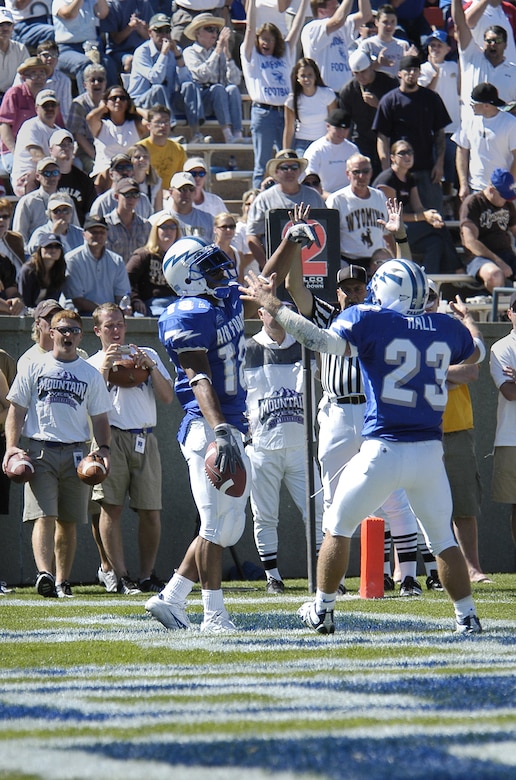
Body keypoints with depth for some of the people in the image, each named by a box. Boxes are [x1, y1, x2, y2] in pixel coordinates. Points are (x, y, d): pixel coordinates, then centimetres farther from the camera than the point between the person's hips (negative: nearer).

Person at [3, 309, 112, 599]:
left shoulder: (91, 375, 13)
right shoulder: (34, 369, 8)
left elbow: (100, 418, 13)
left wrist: (104, 448, -4)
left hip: (76, 453, 2)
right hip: (40, 450, -2)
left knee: (68, 521, 6)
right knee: (44, 516, -15)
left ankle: (63, 581, 13)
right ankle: (44, 573, -30)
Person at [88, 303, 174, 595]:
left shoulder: (148, 355, 17)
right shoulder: (93, 363, 13)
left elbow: (167, 397, 8)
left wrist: (151, 366, -5)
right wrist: (104, 370, -11)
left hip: (144, 439, 2)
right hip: (110, 438, -2)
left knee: (151, 510, -2)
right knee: (111, 506, -9)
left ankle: (148, 575, 6)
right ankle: (120, 576, -7)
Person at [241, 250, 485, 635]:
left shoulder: (369, 320, -6)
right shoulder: (447, 328, 8)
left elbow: (326, 341, -20)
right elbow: (477, 353, 29)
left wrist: (274, 307, -11)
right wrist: (468, 320, 51)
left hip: (383, 452, -3)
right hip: (430, 454, 3)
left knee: (338, 526, 16)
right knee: (443, 538, 17)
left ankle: (322, 610, 21)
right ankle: (467, 617, 12)